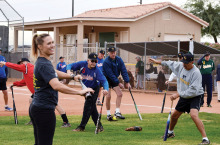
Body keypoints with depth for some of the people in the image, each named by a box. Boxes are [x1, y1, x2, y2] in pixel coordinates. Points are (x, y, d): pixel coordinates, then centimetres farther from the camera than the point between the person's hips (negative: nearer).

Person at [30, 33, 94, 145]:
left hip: (35, 108, 10)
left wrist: (72, 77, 21)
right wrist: (80, 92, -36)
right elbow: (56, 85, -33)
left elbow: (54, 73, 33)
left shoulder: (41, 62, 13)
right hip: (44, 109, -10)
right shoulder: (44, 65, -18)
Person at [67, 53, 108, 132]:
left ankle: (82, 126, -2)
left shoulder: (97, 70, -27)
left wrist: (106, 89, -55)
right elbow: (70, 65, -13)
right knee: (92, 108, 6)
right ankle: (99, 125, 14)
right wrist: (68, 71, -37)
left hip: (94, 90, -4)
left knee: (88, 106, -10)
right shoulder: (82, 64, -18)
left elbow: (104, 80, -35)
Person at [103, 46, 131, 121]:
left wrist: (127, 82, -15)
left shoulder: (119, 59, -5)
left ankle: (117, 112, -4)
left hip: (114, 79, 5)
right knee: (108, 96, -12)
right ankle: (108, 114, 0)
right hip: (106, 79, -5)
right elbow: (110, 74, -23)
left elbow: (123, 71, -7)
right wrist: (118, 83, -22)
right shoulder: (106, 62, -22)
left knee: (119, 94, -8)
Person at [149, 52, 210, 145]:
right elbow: (171, 64, 19)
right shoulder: (180, 65, -4)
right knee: (174, 115, 19)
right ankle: (170, 133, 47)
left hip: (194, 97, -8)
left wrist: (178, 94, -26)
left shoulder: (196, 73, -25)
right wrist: (158, 62, 25)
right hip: (183, 97, 8)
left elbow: (193, 91, -29)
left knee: (194, 115, -30)